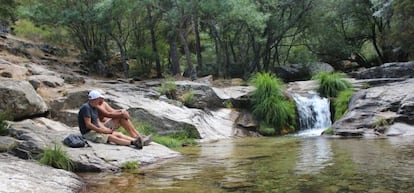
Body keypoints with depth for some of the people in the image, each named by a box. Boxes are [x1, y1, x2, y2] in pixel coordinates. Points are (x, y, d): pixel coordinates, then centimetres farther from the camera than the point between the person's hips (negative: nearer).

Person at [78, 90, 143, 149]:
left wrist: (106, 129, -4)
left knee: (119, 134, -8)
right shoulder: (86, 107, -16)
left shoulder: (94, 108, 16)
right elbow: (88, 125, -22)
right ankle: (132, 142, -41)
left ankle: (135, 140, -25)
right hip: (89, 132, -10)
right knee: (110, 137, -27)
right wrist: (102, 130, -18)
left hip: (96, 130, 10)